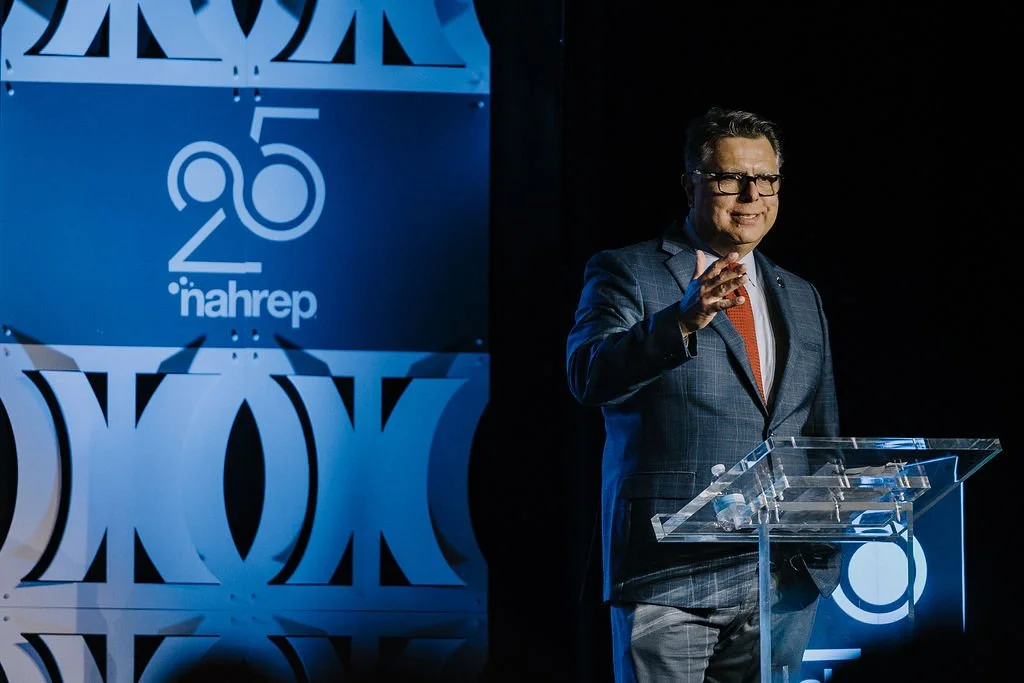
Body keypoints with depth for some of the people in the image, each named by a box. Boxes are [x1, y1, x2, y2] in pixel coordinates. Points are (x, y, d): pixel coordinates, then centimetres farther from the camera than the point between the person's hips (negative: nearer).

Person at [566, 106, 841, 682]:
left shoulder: (801, 299, 20)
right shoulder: (626, 273, 2)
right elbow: (590, 375, -16)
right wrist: (684, 320, -31)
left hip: (784, 578, 5)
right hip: (671, 579, -5)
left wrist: (827, 548, 11)